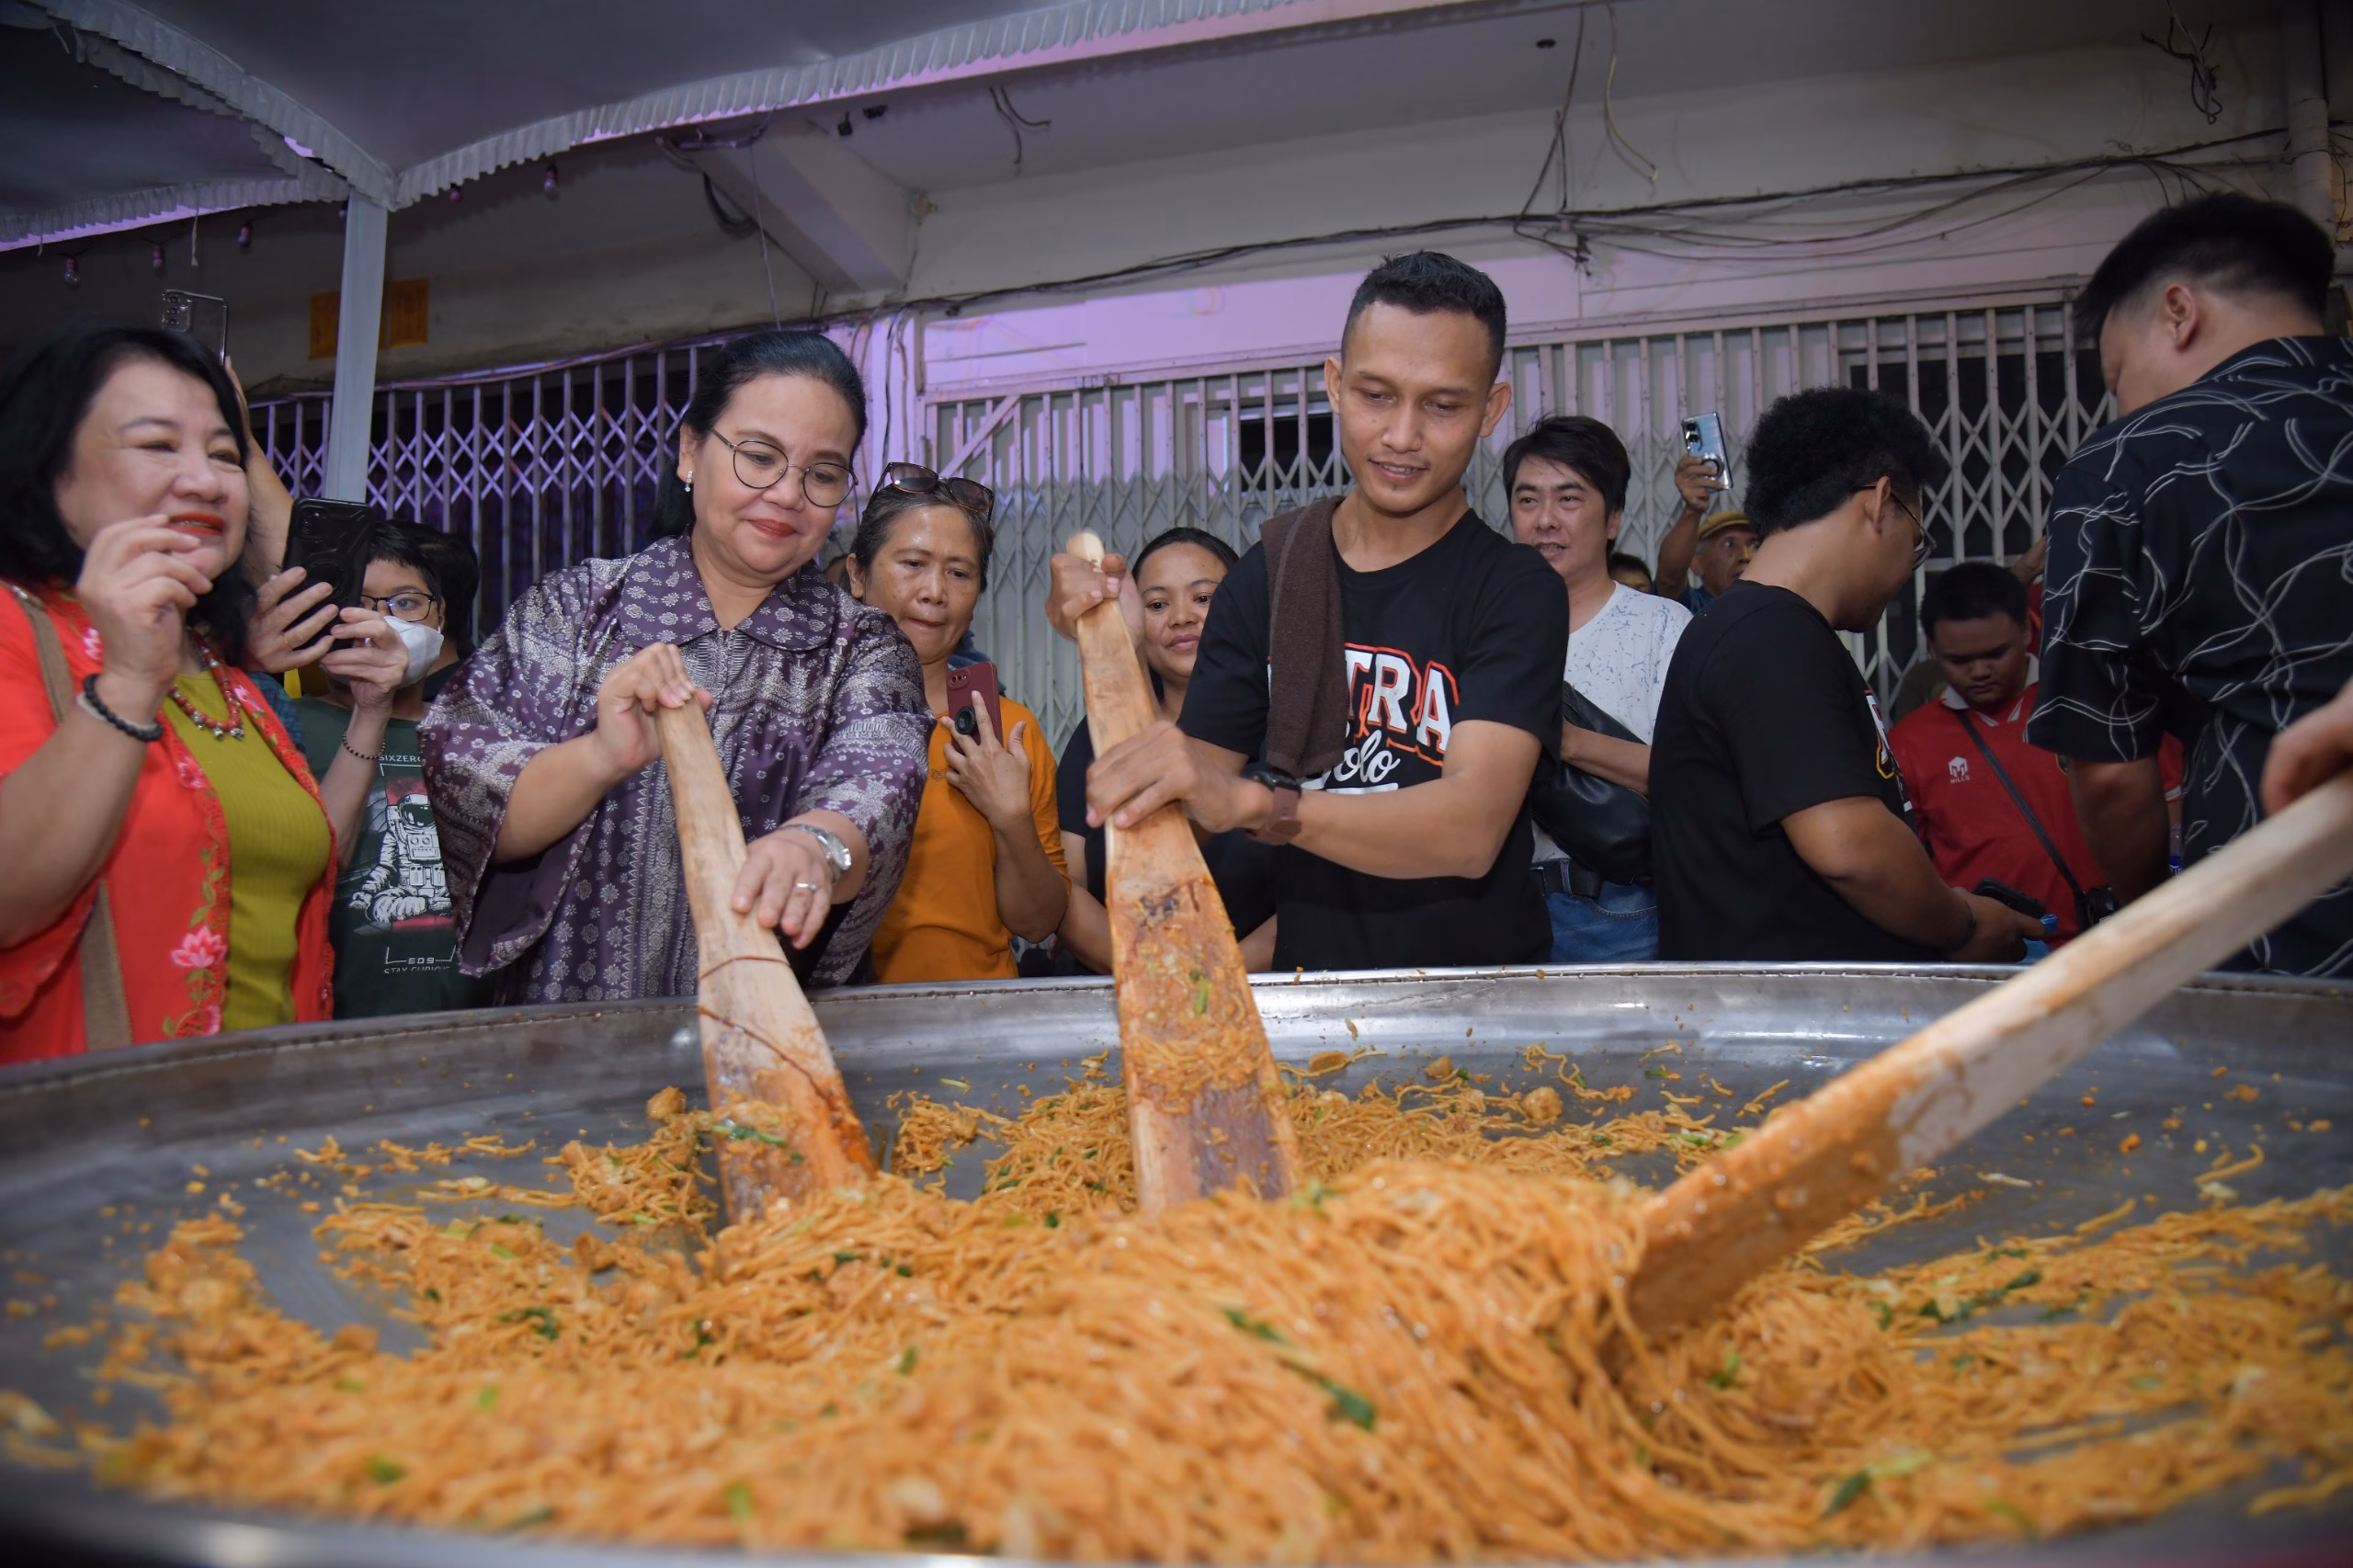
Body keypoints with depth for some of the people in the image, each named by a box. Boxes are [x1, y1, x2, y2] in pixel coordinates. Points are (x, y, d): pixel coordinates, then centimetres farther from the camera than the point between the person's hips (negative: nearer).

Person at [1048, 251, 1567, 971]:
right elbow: (1190, 819, 2)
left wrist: (1254, 802, -34)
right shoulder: (1265, 578, 5)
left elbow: (1472, 829, -21)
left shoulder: (1513, 589, -6)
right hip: (1309, 995, 2)